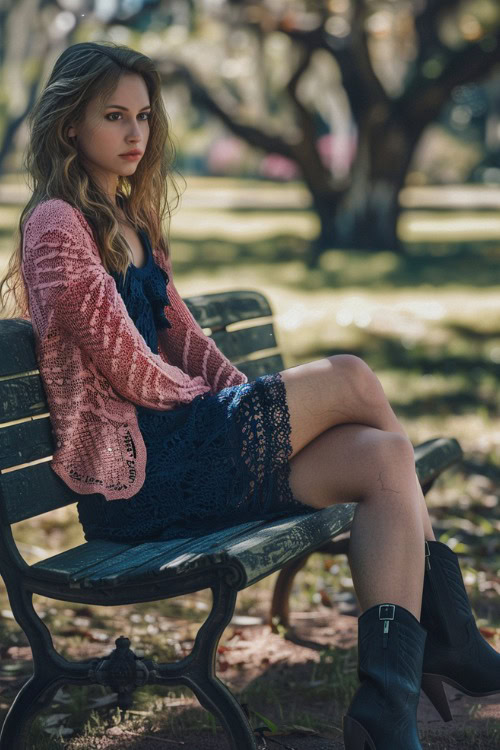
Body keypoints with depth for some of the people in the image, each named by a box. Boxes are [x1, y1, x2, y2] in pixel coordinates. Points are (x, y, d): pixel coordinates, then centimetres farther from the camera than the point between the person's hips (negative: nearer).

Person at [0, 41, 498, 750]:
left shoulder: (134, 224, 19)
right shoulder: (57, 226, -9)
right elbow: (130, 371, -13)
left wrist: (256, 399, 3)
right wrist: (216, 401, 3)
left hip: (176, 444, 9)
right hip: (134, 475, -9)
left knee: (385, 457, -11)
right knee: (349, 378, -13)